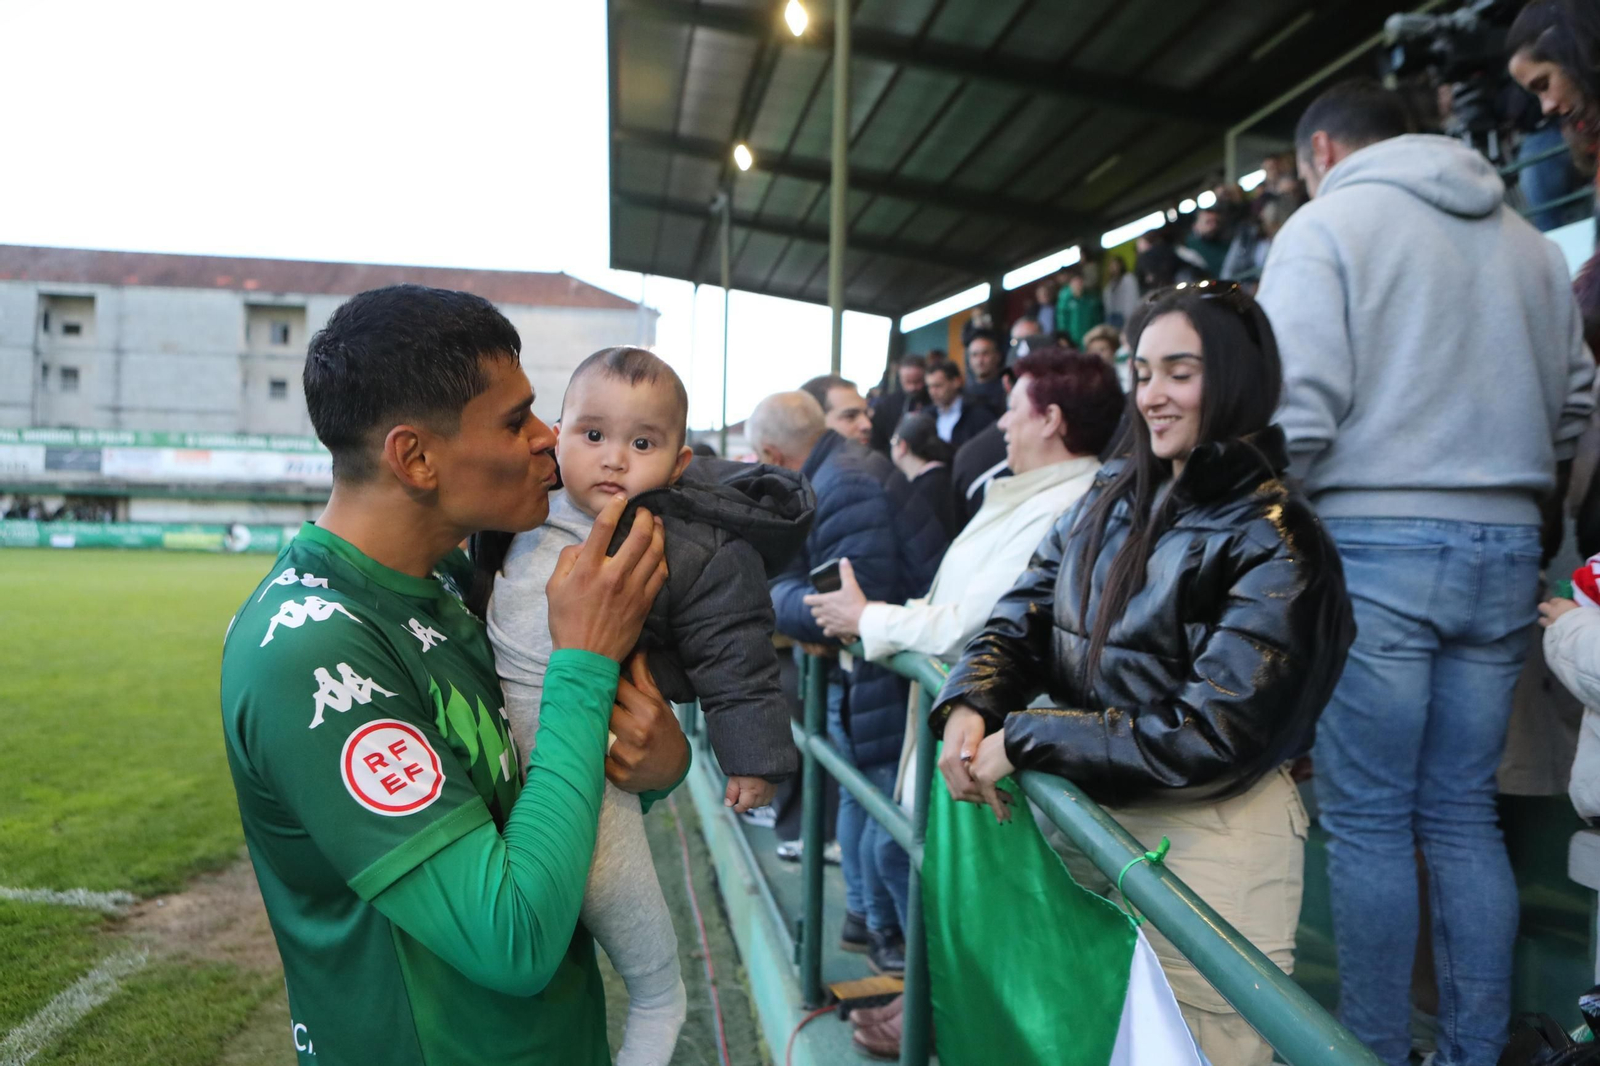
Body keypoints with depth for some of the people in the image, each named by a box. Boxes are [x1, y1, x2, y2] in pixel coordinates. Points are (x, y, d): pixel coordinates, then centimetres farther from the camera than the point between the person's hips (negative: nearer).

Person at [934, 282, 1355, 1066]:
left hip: (1210, 836, -5)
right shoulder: (1111, 499, 5)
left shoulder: (1273, 542, -14)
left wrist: (1023, 742, -22)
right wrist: (969, 705, -18)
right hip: (1088, 811, 6)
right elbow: (1020, 620, 4)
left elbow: (1210, 732, -20)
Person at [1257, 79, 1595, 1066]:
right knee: (1465, 814, 11)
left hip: (1375, 542, -6)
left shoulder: (1329, 222, -2)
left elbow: (1298, 402, -13)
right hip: (1506, 544, 6)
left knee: (1368, 818, 1)